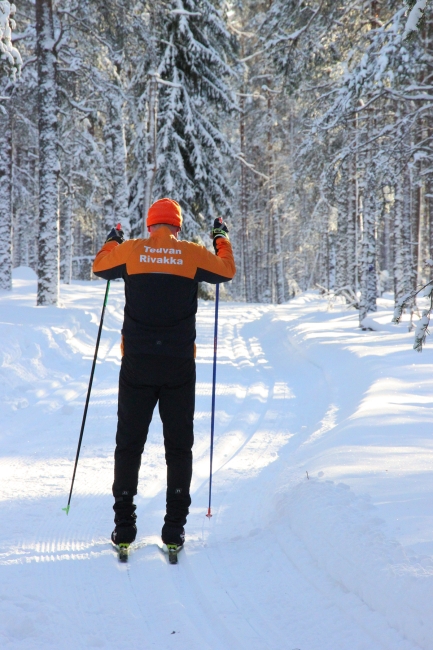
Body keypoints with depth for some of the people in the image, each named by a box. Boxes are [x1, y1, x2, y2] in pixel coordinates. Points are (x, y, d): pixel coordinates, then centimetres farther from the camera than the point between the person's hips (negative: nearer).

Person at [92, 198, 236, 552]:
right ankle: (174, 528, 4)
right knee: (179, 446, 7)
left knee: (129, 444, 8)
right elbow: (227, 270, 18)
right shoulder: (192, 254, 0)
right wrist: (222, 239, 35)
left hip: (137, 364, 0)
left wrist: (112, 241, 39)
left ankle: (124, 526, 8)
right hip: (179, 366, 0)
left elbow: (99, 267, 21)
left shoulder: (130, 251, 1)